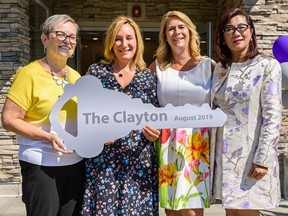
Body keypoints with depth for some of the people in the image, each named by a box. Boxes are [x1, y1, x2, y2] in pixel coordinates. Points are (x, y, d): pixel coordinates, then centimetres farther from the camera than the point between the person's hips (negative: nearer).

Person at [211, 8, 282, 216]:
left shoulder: (268, 66, -6)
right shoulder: (221, 68, 9)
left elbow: (273, 116, -12)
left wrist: (263, 159, -17)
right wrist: (211, 150, 9)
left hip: (251, 152, -5)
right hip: (225, 152, 5)